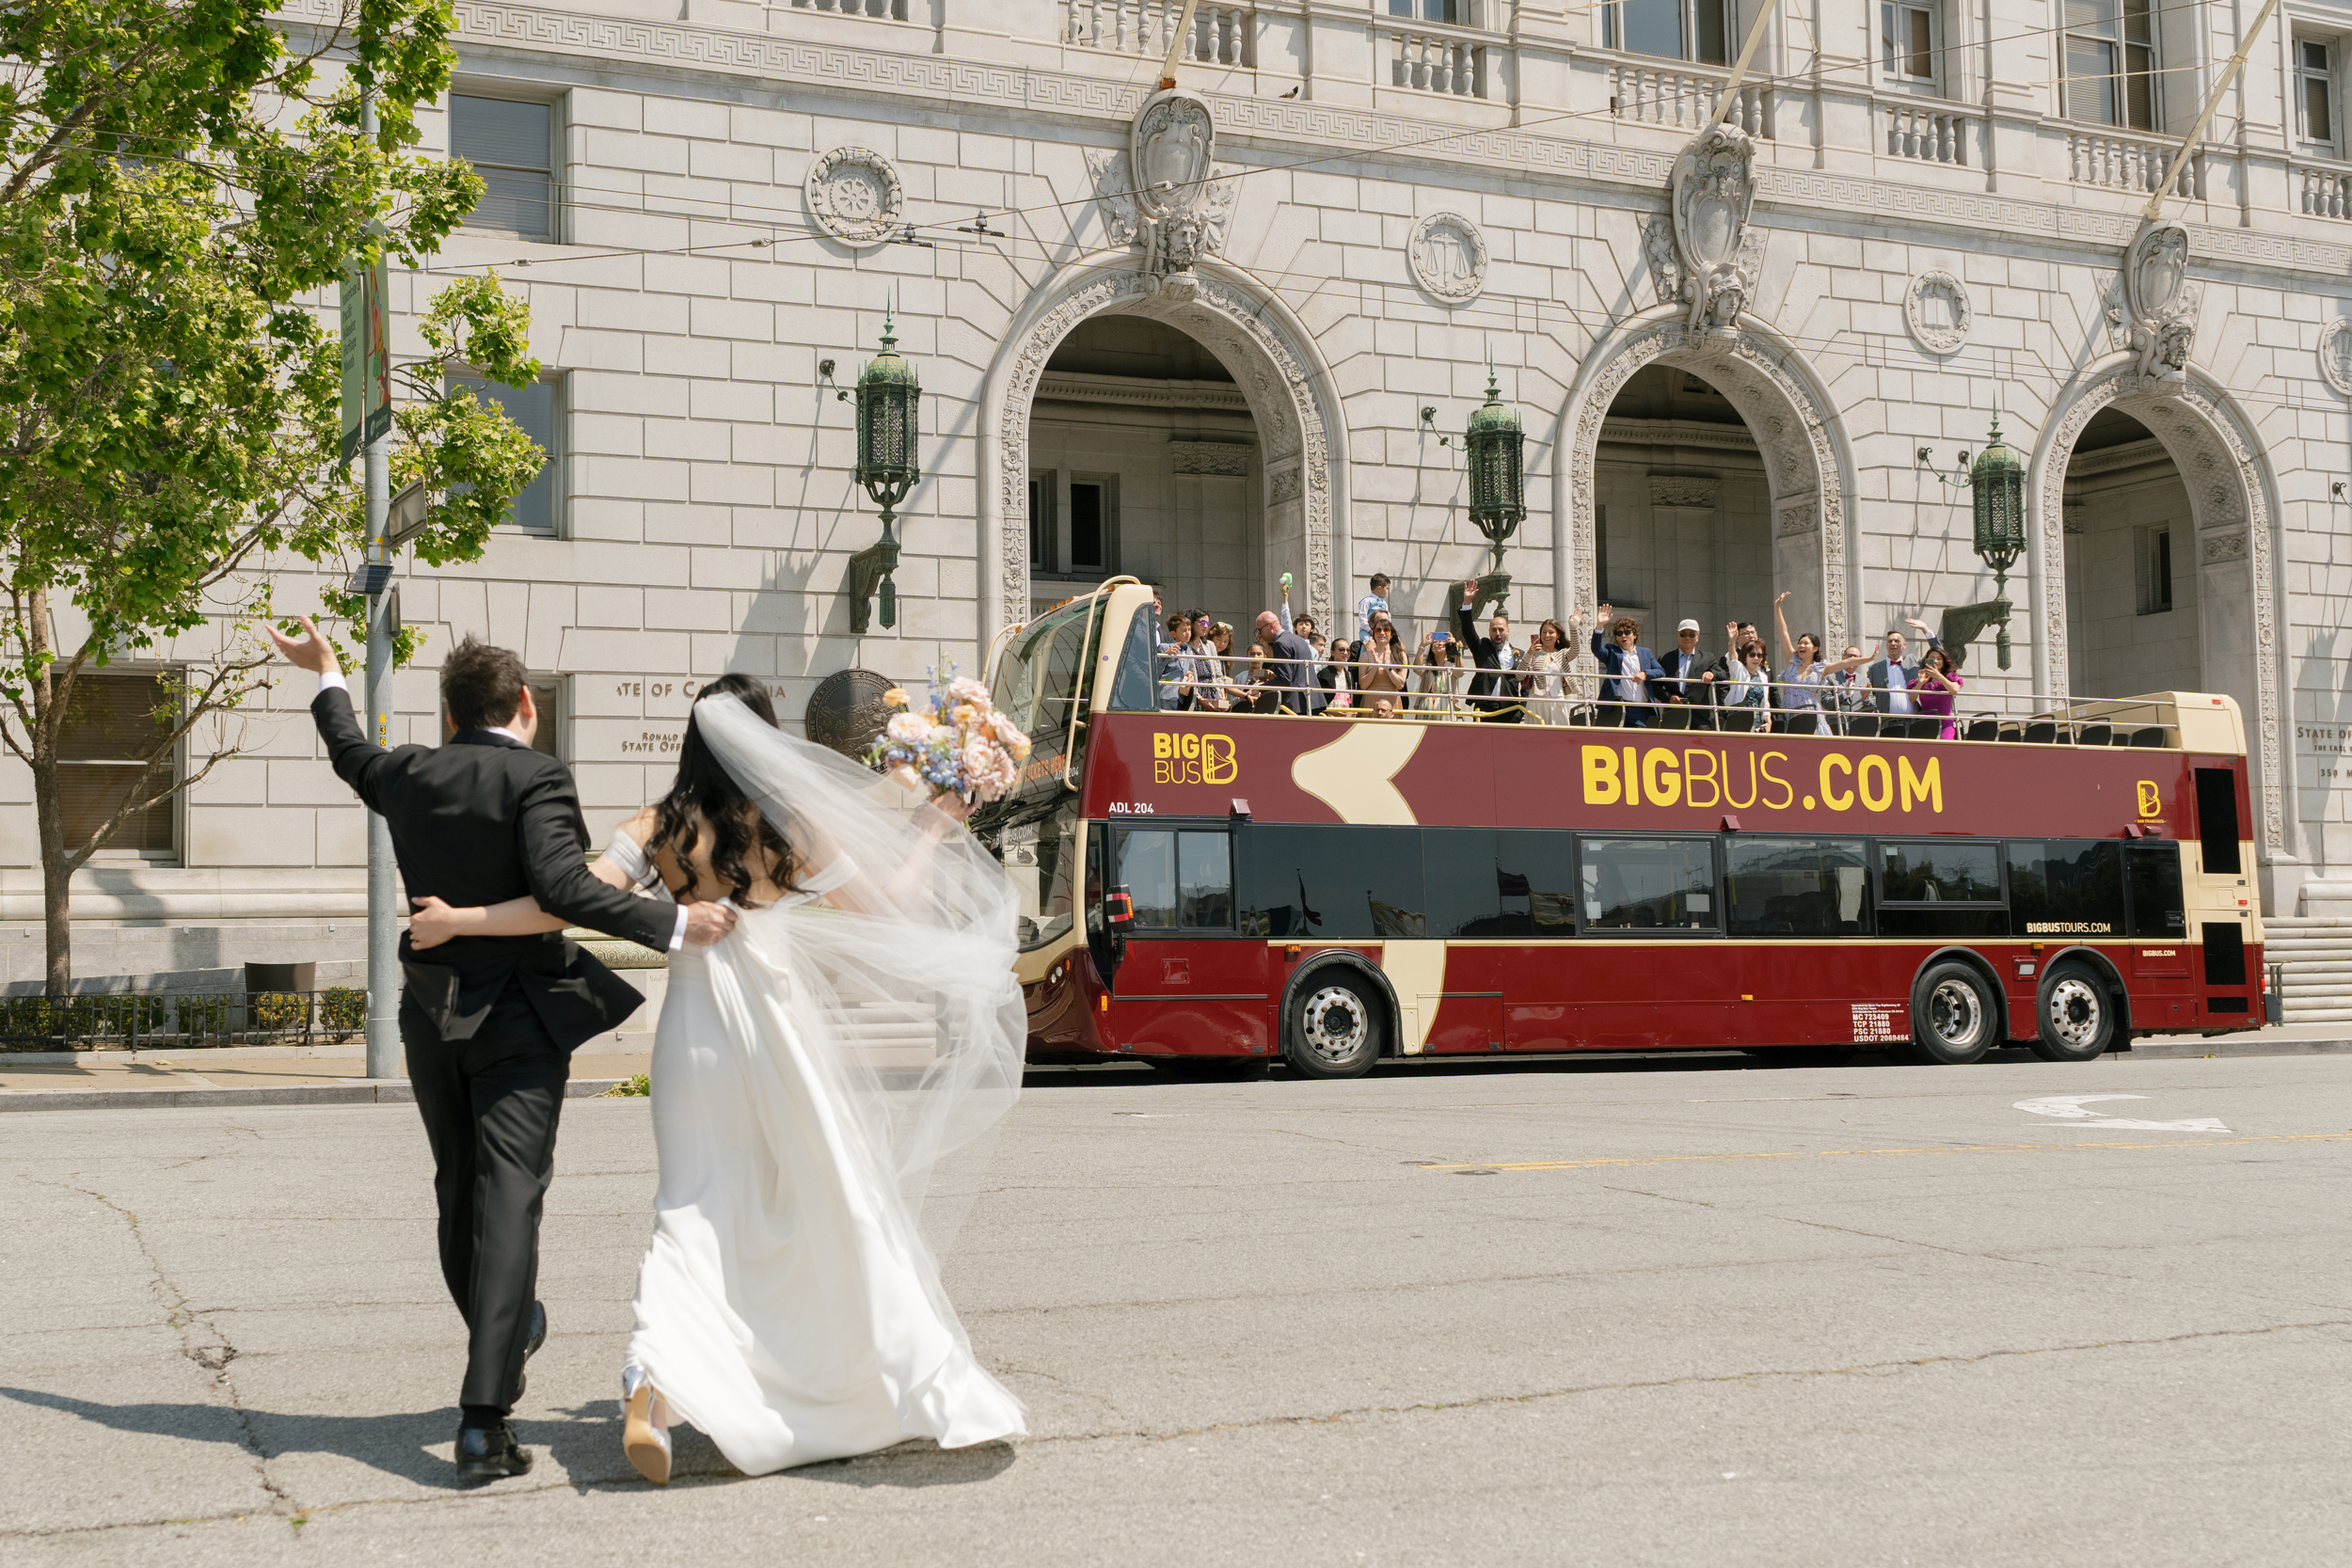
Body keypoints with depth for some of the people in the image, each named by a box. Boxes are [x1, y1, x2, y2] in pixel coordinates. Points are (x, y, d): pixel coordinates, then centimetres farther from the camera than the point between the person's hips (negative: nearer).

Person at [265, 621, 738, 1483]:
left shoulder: (409, 774, 5)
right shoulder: (537, 777, -13)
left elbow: (352, 755, 28)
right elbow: (562, 885, -24)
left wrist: (327, 675, 45)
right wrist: (673, 923, -23)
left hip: (432, 1015, 6)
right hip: (518, 1017, -6)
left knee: (459, 1193, 19)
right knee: (507, 1203, -9)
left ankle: (505, 1332, 41)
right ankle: (484, 1417, -16)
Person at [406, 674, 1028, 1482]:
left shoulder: (658, 829, -1)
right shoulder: (796, 825, -2)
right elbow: (874, 913, 4)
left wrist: (455, 921, -2)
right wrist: (931, 834, 17)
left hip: (696, 1030, 1)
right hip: (783, 1028, -1)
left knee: (693, 1211, 1)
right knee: (836, 1204, 13)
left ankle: (650, 1385, -23)